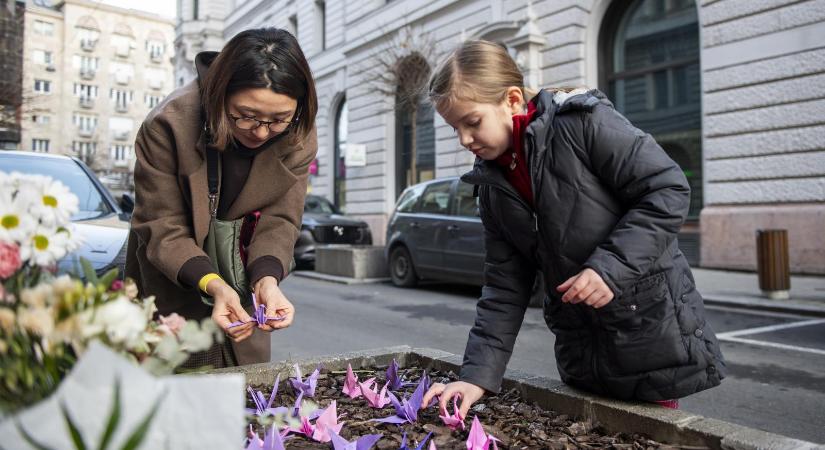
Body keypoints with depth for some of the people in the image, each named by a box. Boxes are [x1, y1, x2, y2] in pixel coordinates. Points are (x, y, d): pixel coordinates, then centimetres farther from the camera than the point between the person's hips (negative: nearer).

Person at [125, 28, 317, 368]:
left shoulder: (298, 137, -16)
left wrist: (267, 279, -34)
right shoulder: (169, 125, -25)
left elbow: (279, 220, -15)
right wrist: (212, 284, -38)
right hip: (173, 285, -2)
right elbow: (161, 229, -22)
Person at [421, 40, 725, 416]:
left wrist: (610, 266, -25)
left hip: (650, 325, -5)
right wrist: (477, 374, -5)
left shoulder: (583, 122, -15)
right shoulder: (494, 187, 3)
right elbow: (504, 285, 2)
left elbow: (668, 190, -15)